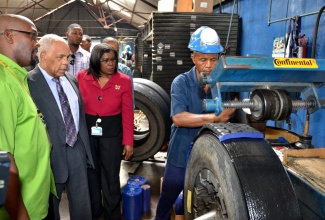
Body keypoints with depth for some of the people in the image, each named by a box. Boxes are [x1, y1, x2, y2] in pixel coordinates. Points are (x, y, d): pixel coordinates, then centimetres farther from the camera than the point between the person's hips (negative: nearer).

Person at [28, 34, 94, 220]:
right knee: (50, 205, 17)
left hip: (78, 149, 5)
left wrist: (85, 145, 14)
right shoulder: (29, 83, -15)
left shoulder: (72, 79, 6)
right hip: (51, 153, -5)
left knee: (82, 203, 18)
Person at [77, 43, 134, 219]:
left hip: (112, 133, -1)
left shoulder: (124, 80, -6)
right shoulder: (82, 77, -4)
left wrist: (128, 141, -7)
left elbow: (127, 113, -5)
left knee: (111, 177, 10)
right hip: (87, 131, 2)